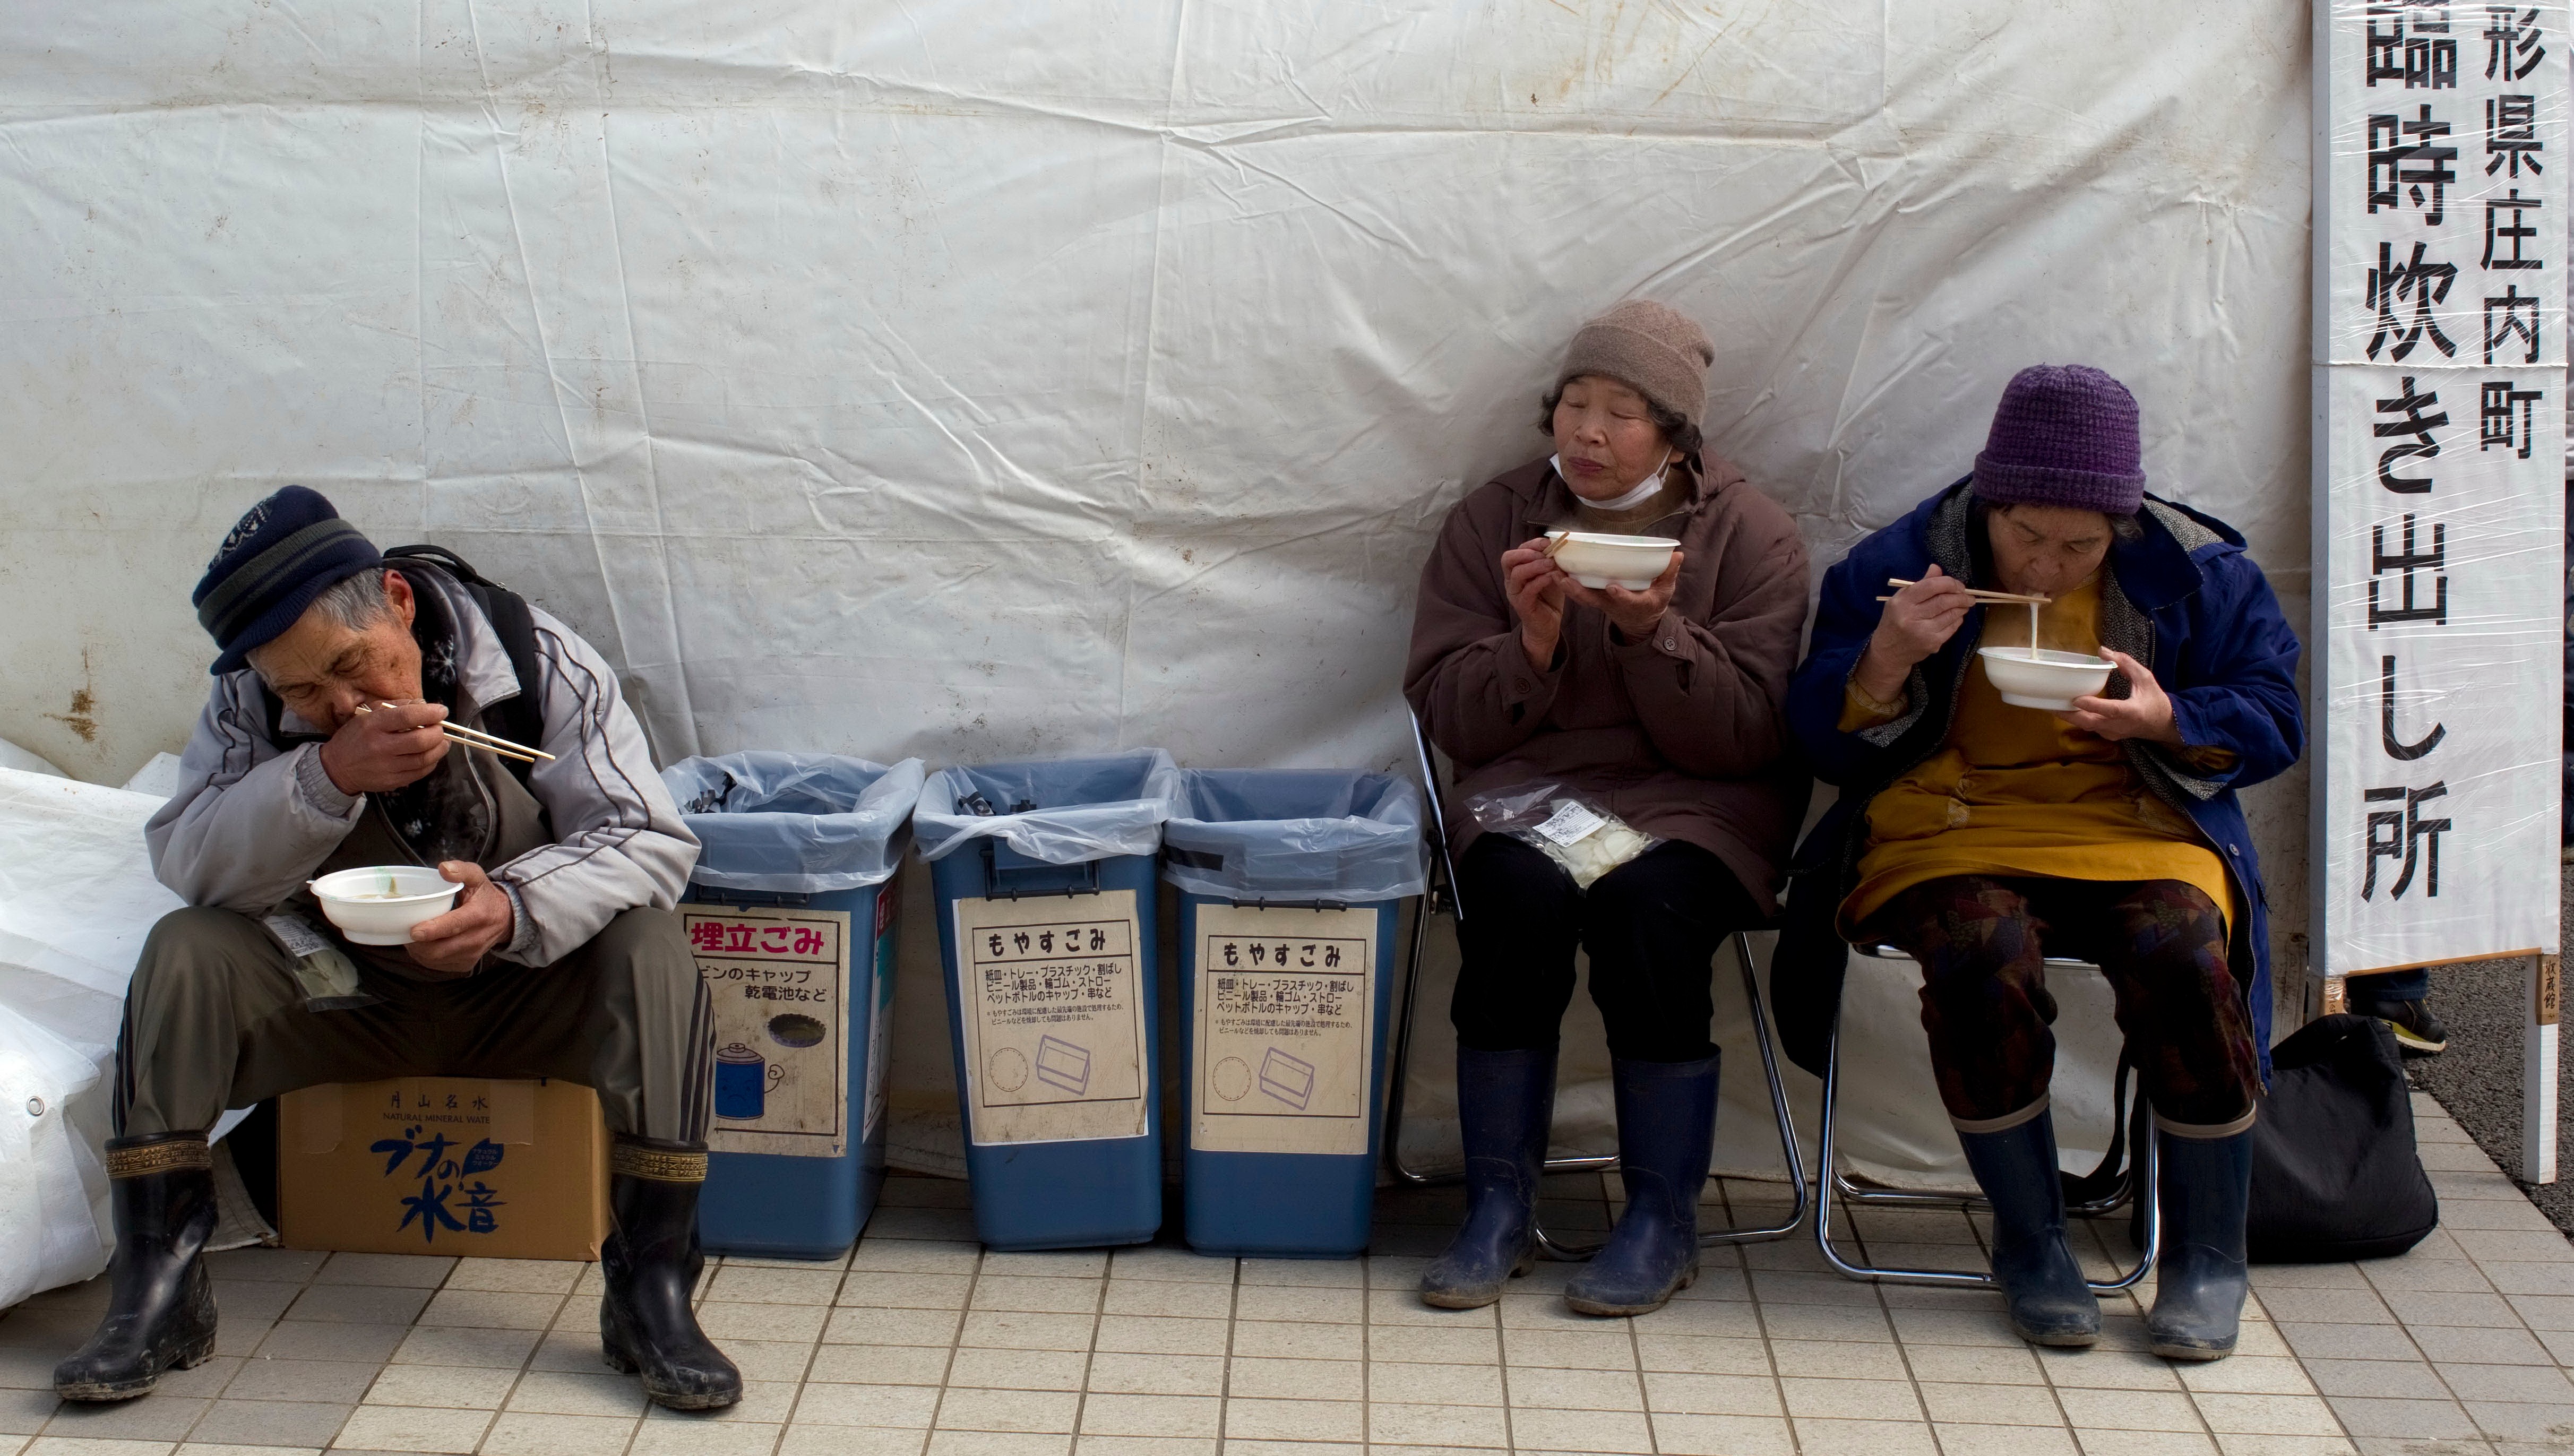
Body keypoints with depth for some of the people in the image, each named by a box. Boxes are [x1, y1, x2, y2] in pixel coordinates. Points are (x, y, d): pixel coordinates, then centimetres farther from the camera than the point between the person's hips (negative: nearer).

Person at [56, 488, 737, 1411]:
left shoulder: (542, 665, -16)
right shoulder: (253, 699, -10)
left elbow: (651, 841, -20)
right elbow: (185, 863, -20)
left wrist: (514, 907, -39)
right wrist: (328, 776, -35)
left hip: (522, 984, -2)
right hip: (345, 990, 2)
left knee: (649, 947, -30)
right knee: (185, 952, -22)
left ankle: (652, 1295, -29)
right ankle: (157, 1295, -19)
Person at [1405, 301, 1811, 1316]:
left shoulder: (1752, 536, 2)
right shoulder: (1491, 522, 7)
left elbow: (1747, 737, -5)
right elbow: (1448, 718, 4)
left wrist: (1651, 630, -20)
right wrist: (1531, 642, -15)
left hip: (1696, 803, -1)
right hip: (1527, 788, 1)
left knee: (1644, 903, -32)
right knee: (1518, 893, -31)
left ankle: (1664, 1220, -16)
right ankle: (1499, 1206, -17)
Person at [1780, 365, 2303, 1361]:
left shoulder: (2195, 574, 4)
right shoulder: (1900, 567, 2)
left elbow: (2272, 725, 7)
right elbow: (1825, 746, 3)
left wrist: (2167, 720, -13)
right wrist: (1887, 660, -18)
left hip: (2137, 827, 1)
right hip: (1951, 824, -1)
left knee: (2182, 949, -31)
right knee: (1981, 949, -34)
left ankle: (2207, 1254, -10)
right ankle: (2029, 1242, -13)